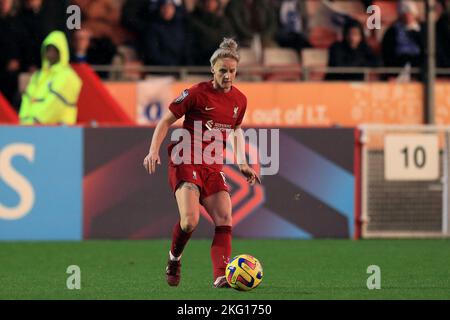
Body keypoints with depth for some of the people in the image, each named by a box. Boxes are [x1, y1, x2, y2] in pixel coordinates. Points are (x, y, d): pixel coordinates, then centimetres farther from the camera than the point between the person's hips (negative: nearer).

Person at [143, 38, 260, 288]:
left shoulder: (239, 100, 8)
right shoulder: (197, 93, -9)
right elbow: (166, 121, -3)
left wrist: (242, 164, 19)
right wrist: (154, 150, -15)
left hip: (213, 168, 6)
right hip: (185, 163, -6)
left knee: (224, 220, -11)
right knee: (190, 221, -21)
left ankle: (220, 277, -15)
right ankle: (174, 258, 8)